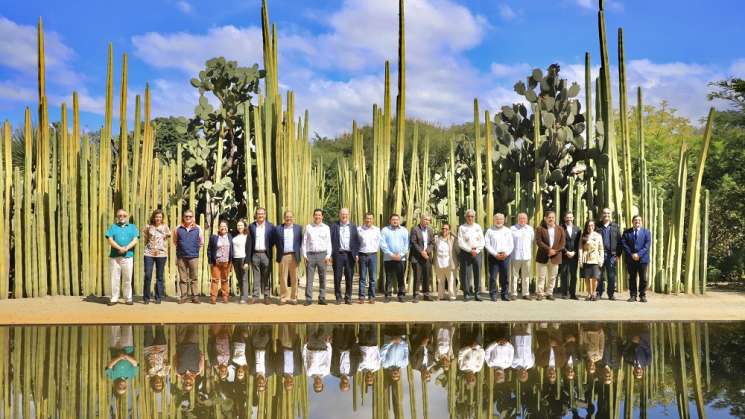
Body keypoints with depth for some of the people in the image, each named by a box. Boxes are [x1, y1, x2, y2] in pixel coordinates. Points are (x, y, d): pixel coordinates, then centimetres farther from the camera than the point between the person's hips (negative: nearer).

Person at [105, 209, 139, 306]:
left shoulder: (132, 227, 15)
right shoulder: (113, 227, 14)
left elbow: (135, 240, 3)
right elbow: (110, 240, 0)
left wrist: (126, 248, -14)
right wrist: (120, 248, -14)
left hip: (128, 256, 0)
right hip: (114, 256, 0)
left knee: (127, 279, 0)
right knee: (115, 278, 0)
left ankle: (128, 298, 6)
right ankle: (114, 298, 6)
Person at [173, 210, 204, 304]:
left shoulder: (197, 229, 5)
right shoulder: (178, 229, 6)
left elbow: (201, 242, 12)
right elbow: (175, 241, 17)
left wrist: (194, 248, 6)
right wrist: (180, 248, 9)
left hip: (193, 257, -1)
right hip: (181, 257, 1)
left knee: (194, 278, 0)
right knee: (182, 278, 5)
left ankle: (194, 296, 5)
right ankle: (183, 296, 10)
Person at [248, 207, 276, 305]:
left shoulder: (270, 226, 3)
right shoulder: (251, 226, 6)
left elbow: (273, 240, 8)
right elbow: (249, 241, 7)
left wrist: (268, 248, -1)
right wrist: (249, 255, 0)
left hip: (266, 254, -1)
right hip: (255, 254, 1)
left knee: (266, 277, 2)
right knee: (256, 276, 4)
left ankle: (266, 296, 6)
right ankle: (255, 295, 7)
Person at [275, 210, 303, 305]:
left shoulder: (298, 228, 8)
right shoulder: (278, 229, 7)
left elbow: (301, 242, 7)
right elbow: (276, 242, 8)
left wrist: (299, 254, 0)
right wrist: (279, 253, 1)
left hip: (294, 256, 0)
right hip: (283, 256, 0)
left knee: (294, 278, 4)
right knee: (283, 278, 2)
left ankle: (294, 297, 11)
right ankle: (283, 297, 8)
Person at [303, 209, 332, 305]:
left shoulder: (326, 228, 9)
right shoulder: (308, 227, 9)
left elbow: (329, 243, 7)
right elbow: (304, 242, 10)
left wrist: (328, 255, -3)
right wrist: (304, 255, 1)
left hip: (322, 254, 0)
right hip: (310, 255, 0)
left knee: (322, 278, 2)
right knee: (309, 278, -2)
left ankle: (322, 298, 7)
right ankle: (308, 298, 0)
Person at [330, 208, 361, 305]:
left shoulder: (353, 226, 10)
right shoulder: (334, 226, 5)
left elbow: (357, 241, 9)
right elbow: (331, 241, 1)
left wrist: (356, 254, 0)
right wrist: (330, 255, -5)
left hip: (349, 255, 1)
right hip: (338, 254, -1)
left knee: (349, 277, 3)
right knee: (337, 277, 1)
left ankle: (348, 297, 11)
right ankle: (338, 297, 9)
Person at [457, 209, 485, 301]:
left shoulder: (478, 227, 13)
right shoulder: (462, 228, 3)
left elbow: (482, 241, 10)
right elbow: (460, 242, -4)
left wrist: (476, 250, -5)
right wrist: (470, 250, -10)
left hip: (477, 252, 2)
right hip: (465, 252, -2)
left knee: (477, 273, 0)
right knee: (465, 274, -4)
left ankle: (477, 294, 3)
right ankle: (466, 294, 1)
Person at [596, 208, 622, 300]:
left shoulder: (615, 227, 11)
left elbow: (619, 241, 9)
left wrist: (618, 254, 1)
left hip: (611, 254, 1)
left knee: (611, 275, 3)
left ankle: (611, 294, 10)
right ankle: (599, 293, 7)